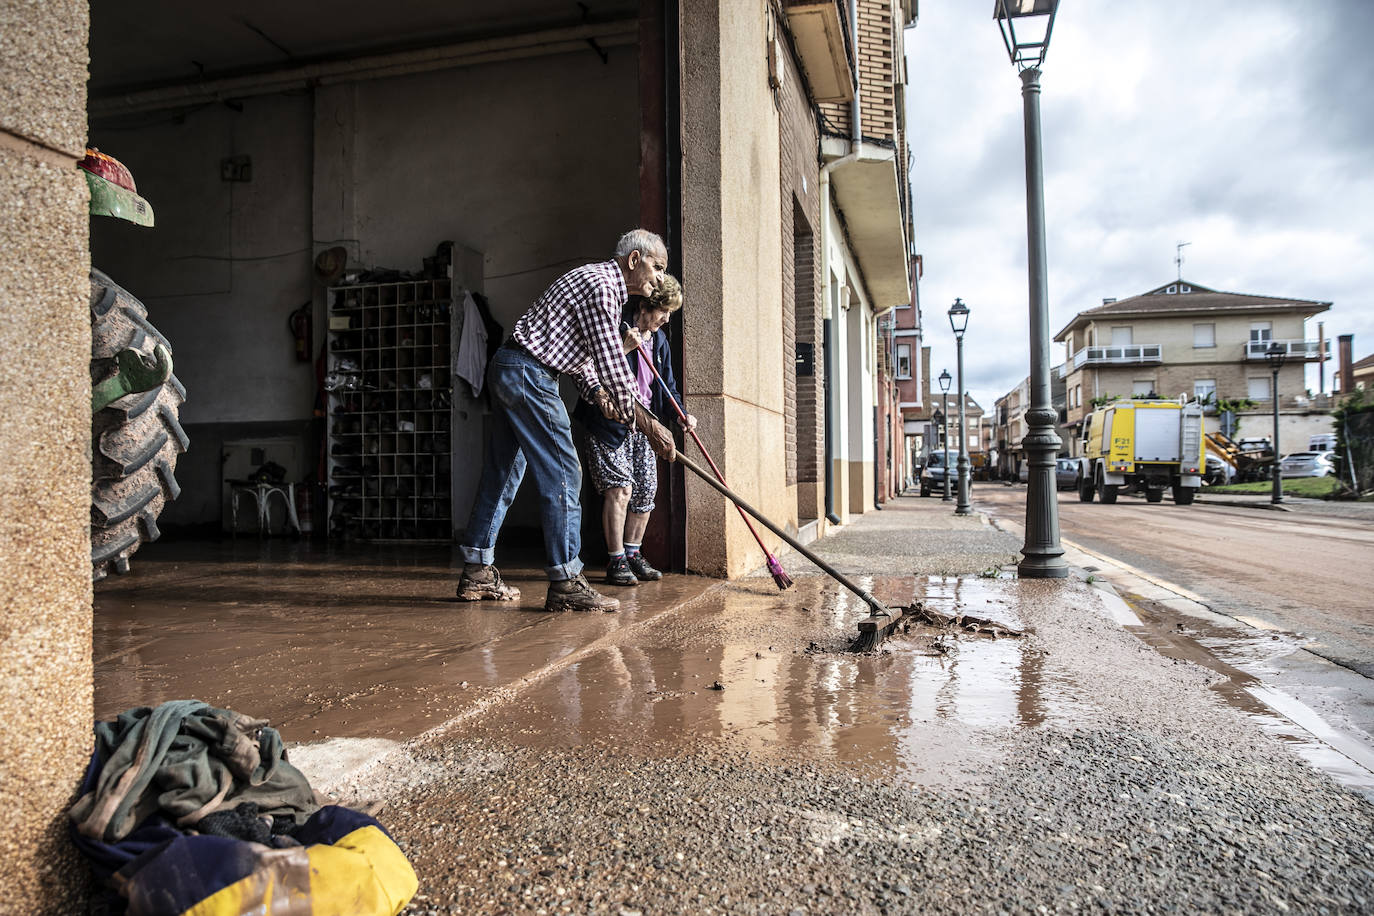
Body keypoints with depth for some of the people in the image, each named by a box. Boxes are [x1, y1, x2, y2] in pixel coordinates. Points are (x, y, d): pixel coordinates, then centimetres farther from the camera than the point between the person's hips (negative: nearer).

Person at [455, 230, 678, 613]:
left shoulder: (596, 281, 20)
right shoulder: (601, 286, -14)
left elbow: (580, 351, 22)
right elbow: (611, 365, -19)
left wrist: (597, 392, 3)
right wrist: (650, 427, -12)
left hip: (506, 369, 11)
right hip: (528, 374, -11)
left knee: (503, 473, 12)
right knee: (562, 474, -10)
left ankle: (477, 574, 18)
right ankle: (566, 583, -8)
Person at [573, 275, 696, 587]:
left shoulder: (659, 339, 10)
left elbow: (667, 385, 14)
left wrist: (679, 414, -3)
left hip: (641, 427, 8)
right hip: (607, 424, -7)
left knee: (646, 490, 6)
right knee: (619, 487, -13)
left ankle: (633, 555, 21)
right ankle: (616, 561, -1)